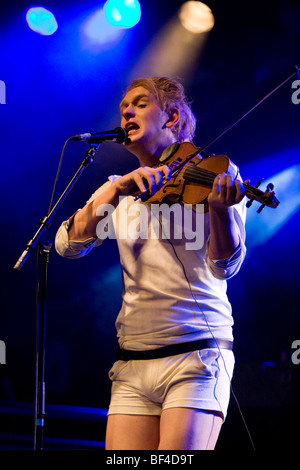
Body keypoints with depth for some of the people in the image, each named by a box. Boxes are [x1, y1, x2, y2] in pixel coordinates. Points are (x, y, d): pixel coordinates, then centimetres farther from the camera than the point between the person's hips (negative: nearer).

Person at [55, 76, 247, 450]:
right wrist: (116, 190, -14)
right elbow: (69, 245, -1)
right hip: (133, 363, 4)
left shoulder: (213, 174, 4)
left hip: (197, 353, -3)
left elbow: (225, 265, -8)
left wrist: (221, 208, -27)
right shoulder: (119, 190, 15)